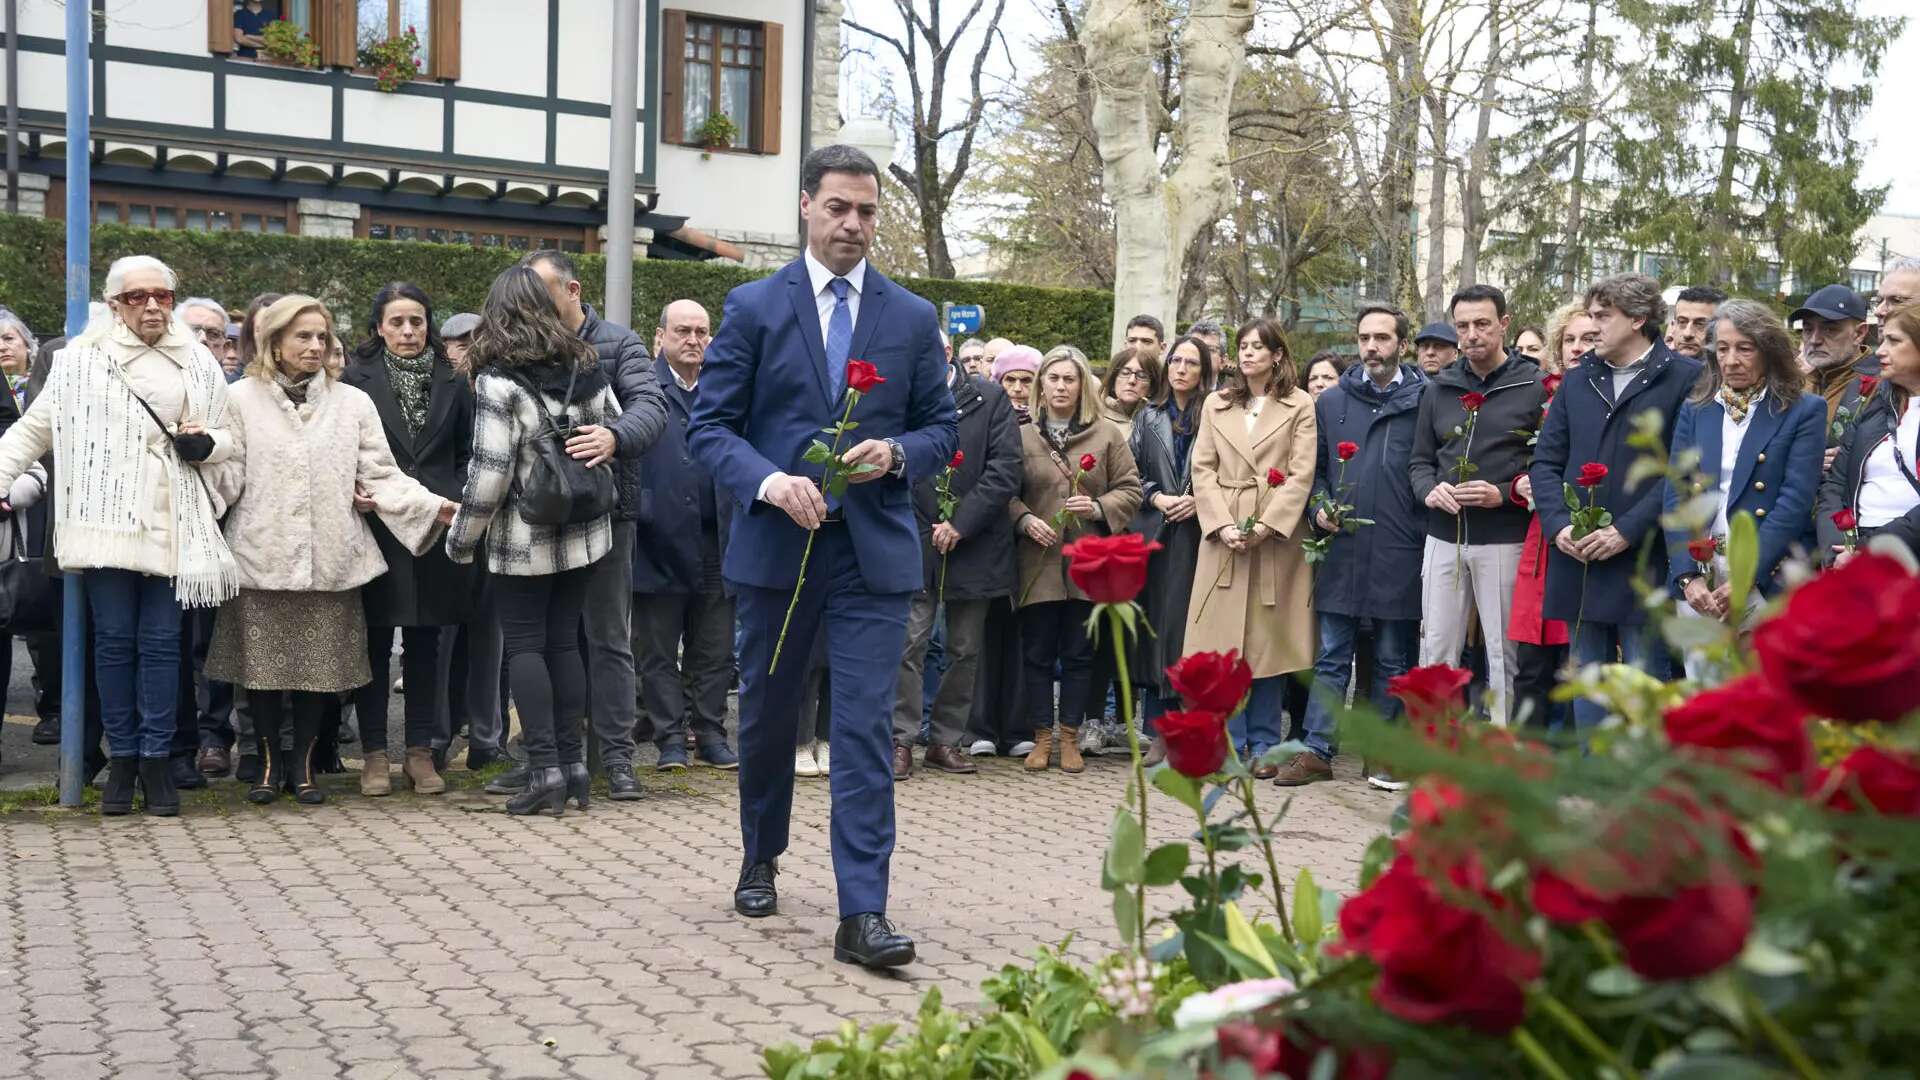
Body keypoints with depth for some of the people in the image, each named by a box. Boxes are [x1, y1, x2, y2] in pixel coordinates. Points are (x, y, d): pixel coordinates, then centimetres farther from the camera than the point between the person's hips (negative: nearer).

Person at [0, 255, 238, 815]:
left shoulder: (199, 365, 10)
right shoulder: (82, 359, 4)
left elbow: (226, 439, 19)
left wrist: (206, 443, -3)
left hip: (173, 523, 1)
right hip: (108, 518, -1)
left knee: (161, 642, 2)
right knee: (113, 640, 3)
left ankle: (156, 758, 9)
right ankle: (121, 758, 12)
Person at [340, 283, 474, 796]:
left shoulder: (452, 383, 10)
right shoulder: (356, 380, 2)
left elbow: (467, 456, 13)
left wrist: (456, 503, -1)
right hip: (376, 527, -2)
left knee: (425, 642, 7)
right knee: (375, 641, 2)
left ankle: (421, 751, 14)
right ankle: (373, 753, 10)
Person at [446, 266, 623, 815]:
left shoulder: (498, 382, -14)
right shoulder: (588, 366, 3)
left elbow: (489, 474, -16)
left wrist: (460, 539, -5)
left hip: (524, 540, -5)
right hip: (584, 532, 5)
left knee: (525, 644, 2)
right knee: (564, 641, 12)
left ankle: (545, 770, -2)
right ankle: (573, 762, 12)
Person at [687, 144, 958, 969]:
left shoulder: (912, 318, 7)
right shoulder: (753, 307, 2)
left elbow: (942, 430, 10)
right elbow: (710, 425, -1)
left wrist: (896, 454, -12)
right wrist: (770, 481, -19)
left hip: (875, 553, 0)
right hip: (776, 546, 0)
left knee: (866, 730, -7)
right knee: (766, 716, 15)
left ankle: (862, 913, -6)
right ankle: (760, 863, 38)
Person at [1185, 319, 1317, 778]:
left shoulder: (1300, 406, 5)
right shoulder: (1216, 404, 13)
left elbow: (1301, 474, -2)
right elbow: (1203, 470, 6)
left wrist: (1267, 525, -14)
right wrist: (1222, 524, -8)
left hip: (1278, 536, -2)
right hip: (1224, 534, 2)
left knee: (1270, 640, 1)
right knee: (1223, 642, 0)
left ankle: (1263, 744, 10)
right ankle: (1229, 742, 8)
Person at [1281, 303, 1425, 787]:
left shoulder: (1426, 400, 1)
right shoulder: (1331, 402, 11)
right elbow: (1315, 468, 17)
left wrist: (1431, 532, -6)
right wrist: (1320, 509, 0)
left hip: (1401, 556, -2)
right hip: (1342, 550, 2)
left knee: (1393, 663, 8)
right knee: (1331, 659, 4)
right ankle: (1317, 750, 8)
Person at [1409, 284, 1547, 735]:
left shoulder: (1535, 388, -2)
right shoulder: (1439, 389, 12)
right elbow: (1420, 460, 17)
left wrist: (1503, 495, -16)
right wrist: (1429, 490, -4)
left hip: (1504, 541, -4)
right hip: (1444, 538, 4)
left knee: (1504, 654, 3)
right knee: (1435, 651, 8)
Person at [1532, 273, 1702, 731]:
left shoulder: (1685, 379, -4)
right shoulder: (1577, 382, 15)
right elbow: (1546, 461, 12)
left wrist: (1628, 530, -16)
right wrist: (1558, 523, -4)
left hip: (1645, 562, -5)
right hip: (1578, 562, 6)